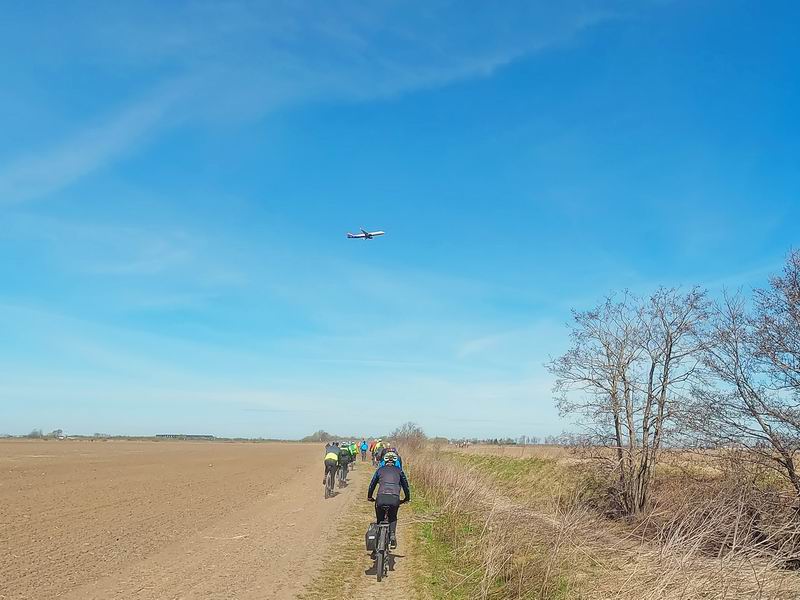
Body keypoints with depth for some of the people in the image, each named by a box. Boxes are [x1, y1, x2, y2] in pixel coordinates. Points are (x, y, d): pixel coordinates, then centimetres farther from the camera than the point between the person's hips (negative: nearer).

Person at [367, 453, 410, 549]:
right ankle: (392, 535, 3)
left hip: (381, 498, 0)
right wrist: (407, 498, 37)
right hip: (394, 498, 0)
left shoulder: (380, 470, 21)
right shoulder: (399, 470, 21)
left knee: (380, 519, 21)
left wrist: (369, 497, 39)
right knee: (393, 518, 25)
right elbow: (405, 485, 24)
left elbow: (372, 484, 26)